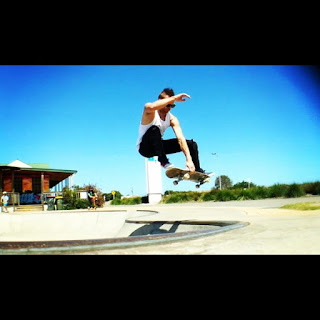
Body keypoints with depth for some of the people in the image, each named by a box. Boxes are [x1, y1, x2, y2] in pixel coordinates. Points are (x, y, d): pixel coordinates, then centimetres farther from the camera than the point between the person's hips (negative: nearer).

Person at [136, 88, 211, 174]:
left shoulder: (172, 119, -9)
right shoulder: (150, 113, -21)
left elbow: (180, 138, -17)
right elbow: (151, 107, -48)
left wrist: (189, 160, -27)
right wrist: (174, 98, -45)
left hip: (159, 146, 6)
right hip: (144, 147, -5)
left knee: (191, 144, -2)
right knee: (154, 129, -39)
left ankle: (197, 171, 13)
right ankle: (163, 161, -31)